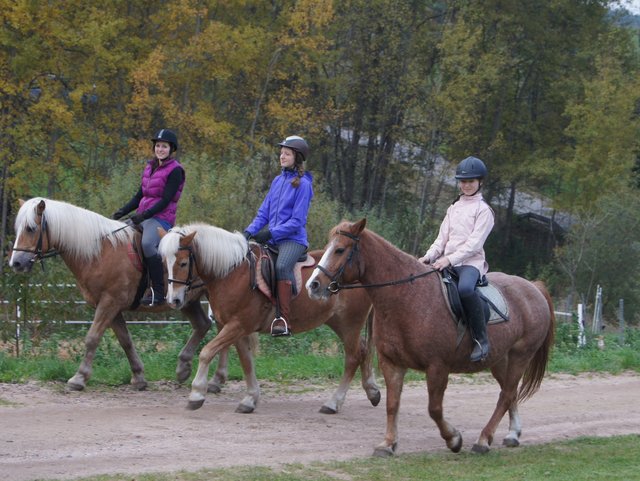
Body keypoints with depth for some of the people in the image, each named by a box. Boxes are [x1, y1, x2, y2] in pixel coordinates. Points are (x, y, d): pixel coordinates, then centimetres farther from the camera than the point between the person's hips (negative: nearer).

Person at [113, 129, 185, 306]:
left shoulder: (175, 170, -6)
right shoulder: (150, 167, 18)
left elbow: (166, 200, -14)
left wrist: (144, 215, -23)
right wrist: (123, 211, 5)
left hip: (161, 218, -9)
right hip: (142, 217, 9)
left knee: (147, 244, -36)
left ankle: (158, 291, -31)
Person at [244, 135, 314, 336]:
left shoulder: (303, 184, -6)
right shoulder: (278, 180, 15)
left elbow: (297, 221, -11)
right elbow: (264, 212, 16)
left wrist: (271, 233, -18)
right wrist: (249, 231, 0)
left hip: (293, 239, -8)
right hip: (271, 240, 8)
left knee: (281, 266, -34)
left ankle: (283, 320, -36)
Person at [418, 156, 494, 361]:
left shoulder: (483, 210, 0)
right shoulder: (453, 208, 20)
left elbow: (474, 243, -11)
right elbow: (442, 238, 16)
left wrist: (450, 260, -21)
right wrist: (429, 256, -3)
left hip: (470, 262, -7)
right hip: (447, 262, 7)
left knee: (465, 288, -39)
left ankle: (481, 339, -29)